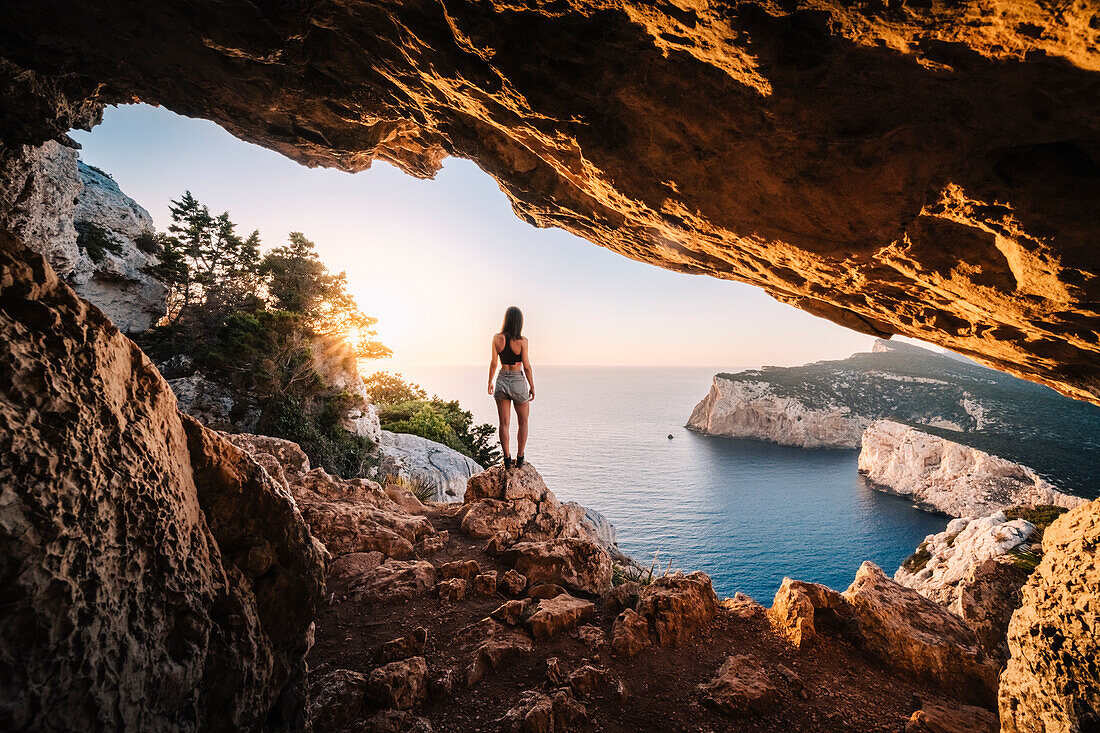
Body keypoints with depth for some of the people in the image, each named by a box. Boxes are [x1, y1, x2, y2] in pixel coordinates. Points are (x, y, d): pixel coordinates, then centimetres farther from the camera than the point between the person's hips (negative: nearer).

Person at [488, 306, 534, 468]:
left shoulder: (497, 338, -5)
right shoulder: (522, 341, -13)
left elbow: (493, 363, 1)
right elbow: (527, 367, -10)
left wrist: (490, 382, 14)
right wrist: (532, 387, 0)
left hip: (502, 382, 3)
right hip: (518, 382, -2)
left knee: (504, 423, 9)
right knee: (523, 423, 14)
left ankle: (507, 459, 12)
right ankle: (519, 458, 15)